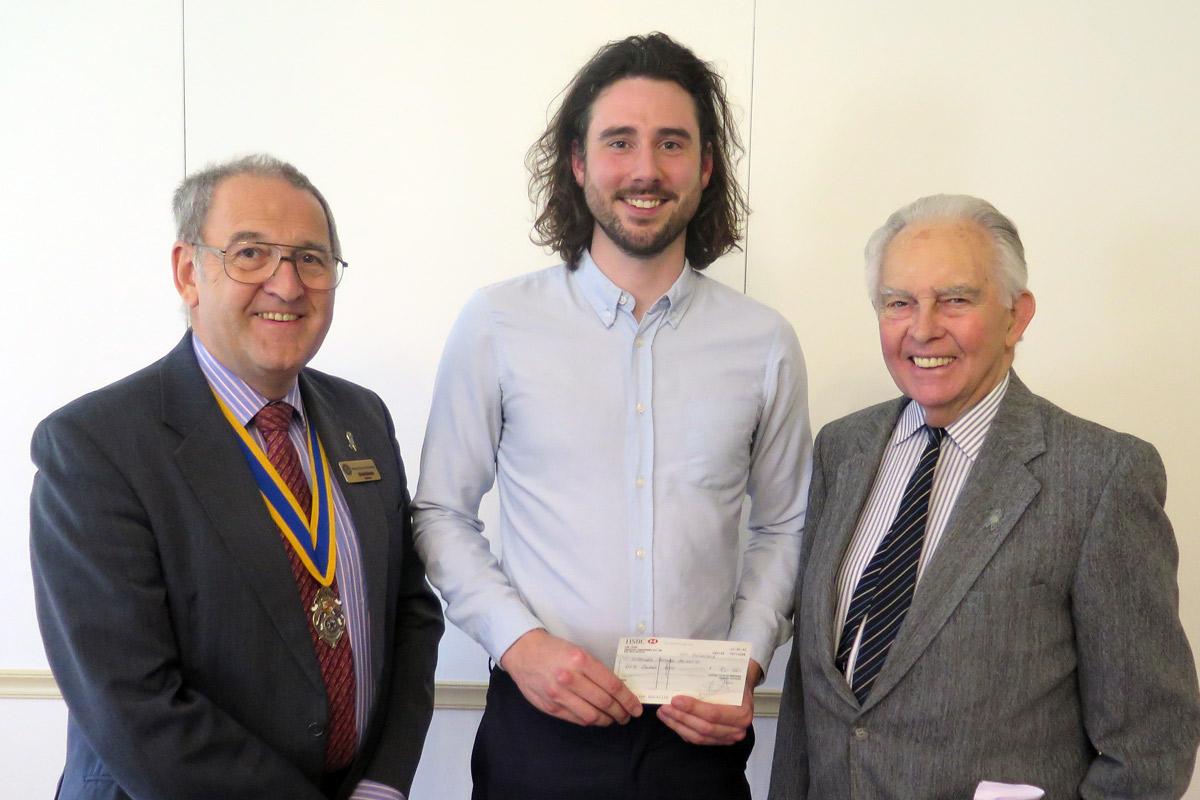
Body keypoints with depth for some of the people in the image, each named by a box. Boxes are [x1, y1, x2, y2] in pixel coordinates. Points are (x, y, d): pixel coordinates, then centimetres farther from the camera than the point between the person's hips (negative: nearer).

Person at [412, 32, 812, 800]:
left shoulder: (764, 342, 0)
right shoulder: (495, 325, -5)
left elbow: (783, 525, 9)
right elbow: (442, 512, 1)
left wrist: (747, 662, -3)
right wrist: (517, 640, -11)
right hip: (541, 728, -1)